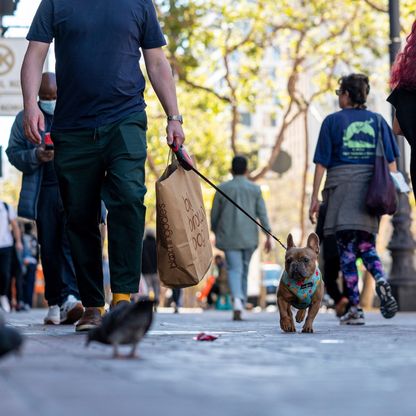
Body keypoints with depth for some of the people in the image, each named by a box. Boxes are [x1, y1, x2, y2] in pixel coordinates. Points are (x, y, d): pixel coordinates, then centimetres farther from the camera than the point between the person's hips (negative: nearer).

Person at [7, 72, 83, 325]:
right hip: (44, 192, 2)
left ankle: (70, 297, -25)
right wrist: (35, 156, -10)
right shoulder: (25, 119, 13)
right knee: (49, 250, 3)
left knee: (72, 244, -15)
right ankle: (55, 303, 8)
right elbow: (13, 153, 9)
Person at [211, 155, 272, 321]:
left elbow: (214, 214, 7)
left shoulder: (222, 188, 2)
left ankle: (237, 298, -31)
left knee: (234, 269, -7)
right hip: (249, 237, 1)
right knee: (244, 269, 15)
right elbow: (262, 214, -2)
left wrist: (215, 233, 22)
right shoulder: (255, 189, 3)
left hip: (229, 237, -1)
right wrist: (268, 237, 0)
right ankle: (241, 301, 20)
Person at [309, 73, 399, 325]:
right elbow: (391, 162, 5)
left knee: (346, 248, 0)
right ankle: (382, 282, -18)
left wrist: (315, 198, 1)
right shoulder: (377, 120, 9)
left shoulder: (333, 121, 2)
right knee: (366, 245, 12)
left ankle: (355, 308, -5)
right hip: (370, 189, 3)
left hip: (341, 185, -3)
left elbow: (322, 163, -1)